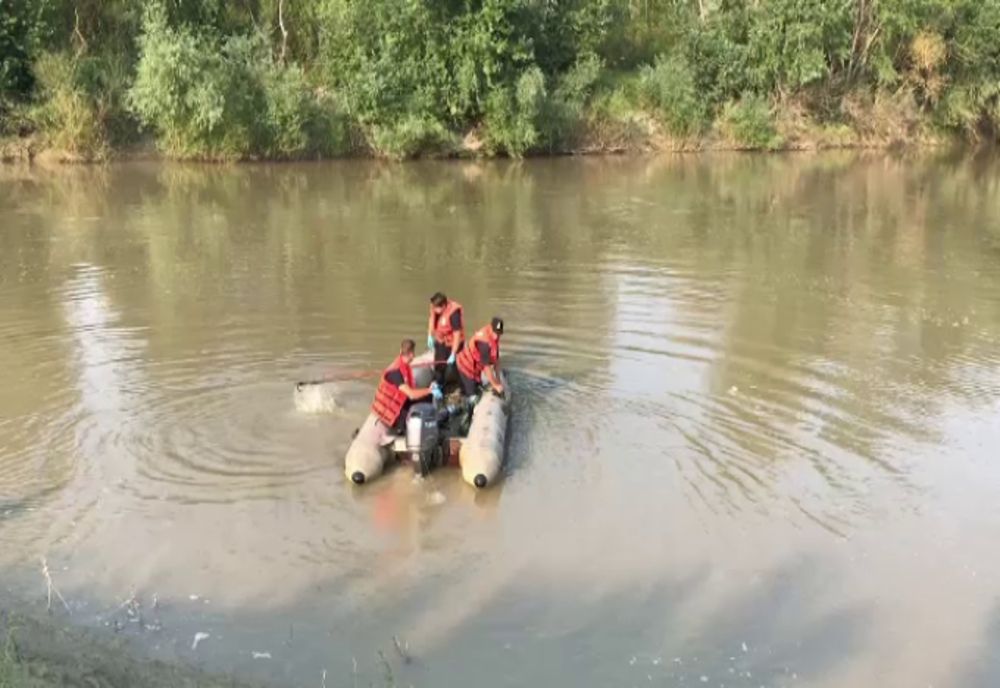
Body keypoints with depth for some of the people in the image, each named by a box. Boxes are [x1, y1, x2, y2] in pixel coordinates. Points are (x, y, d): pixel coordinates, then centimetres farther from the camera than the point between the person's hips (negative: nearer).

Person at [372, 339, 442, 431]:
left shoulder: (404, 367, 3)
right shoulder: (396, 371, -26)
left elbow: (410, 390, 9)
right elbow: (411, 394, -30)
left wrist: (429, 389, -2)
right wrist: (430, 390, -19)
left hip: (399, 405, 9)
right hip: (391, 413, -9)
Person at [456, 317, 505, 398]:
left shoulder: (494, 336, -7)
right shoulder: (484, 340, -33)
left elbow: (496, 358, 2)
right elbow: (486, 365, -30)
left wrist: (498, 380, 1)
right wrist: (495, 385, -24)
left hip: (475, 367, 9)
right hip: (467, 367, -9)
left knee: (477, 391, 14)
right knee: (472, 395, -8)